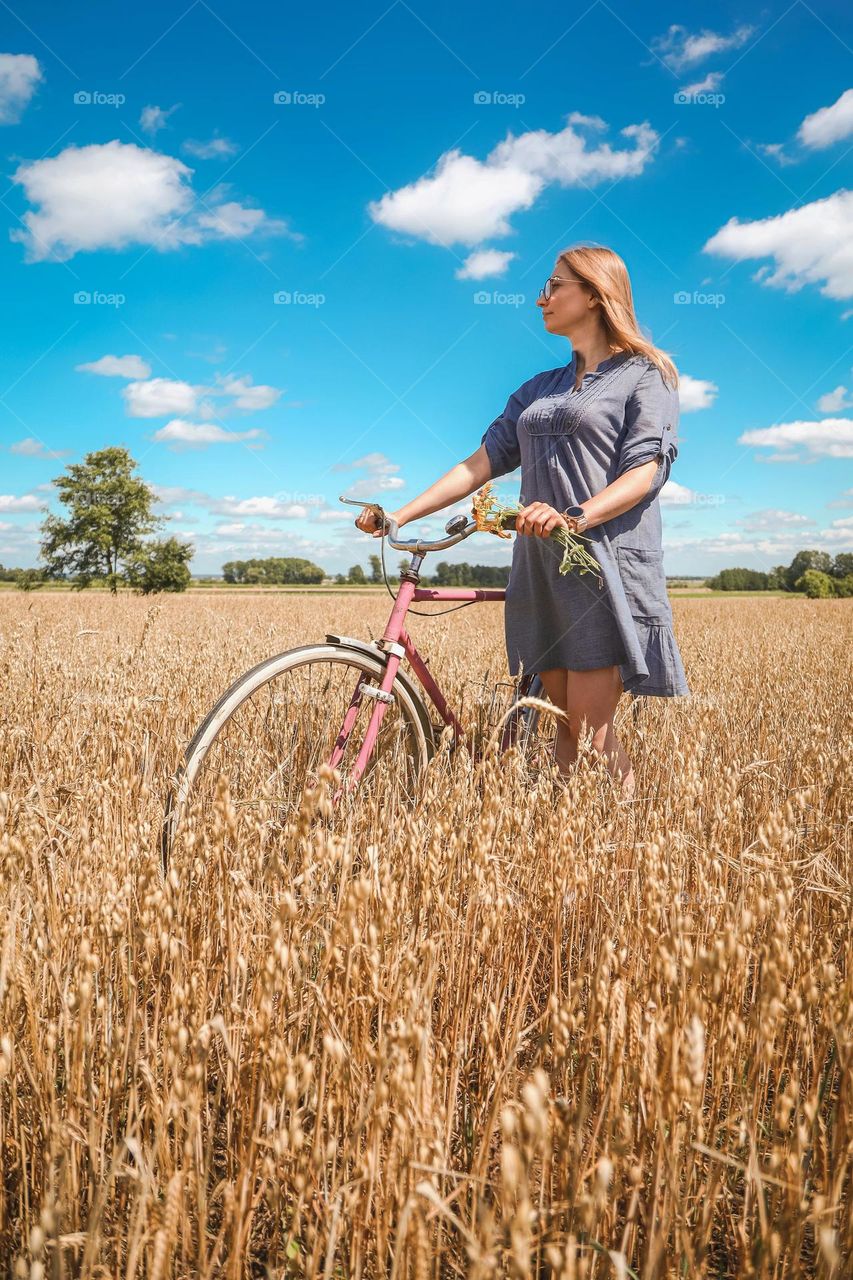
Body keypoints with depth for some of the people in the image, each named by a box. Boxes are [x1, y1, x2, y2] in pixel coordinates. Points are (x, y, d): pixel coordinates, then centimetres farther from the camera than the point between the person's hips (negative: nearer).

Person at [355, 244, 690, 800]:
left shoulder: (645, 375, 2)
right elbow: (483, 461, 13)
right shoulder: (539, 389, 20)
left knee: (591, 729, -9)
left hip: (607, 564, -6)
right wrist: (399, 515, 4)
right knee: (564, 726, 8)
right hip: (542, 568, 6)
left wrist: (575, 518, -29)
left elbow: (647, 470, -11)